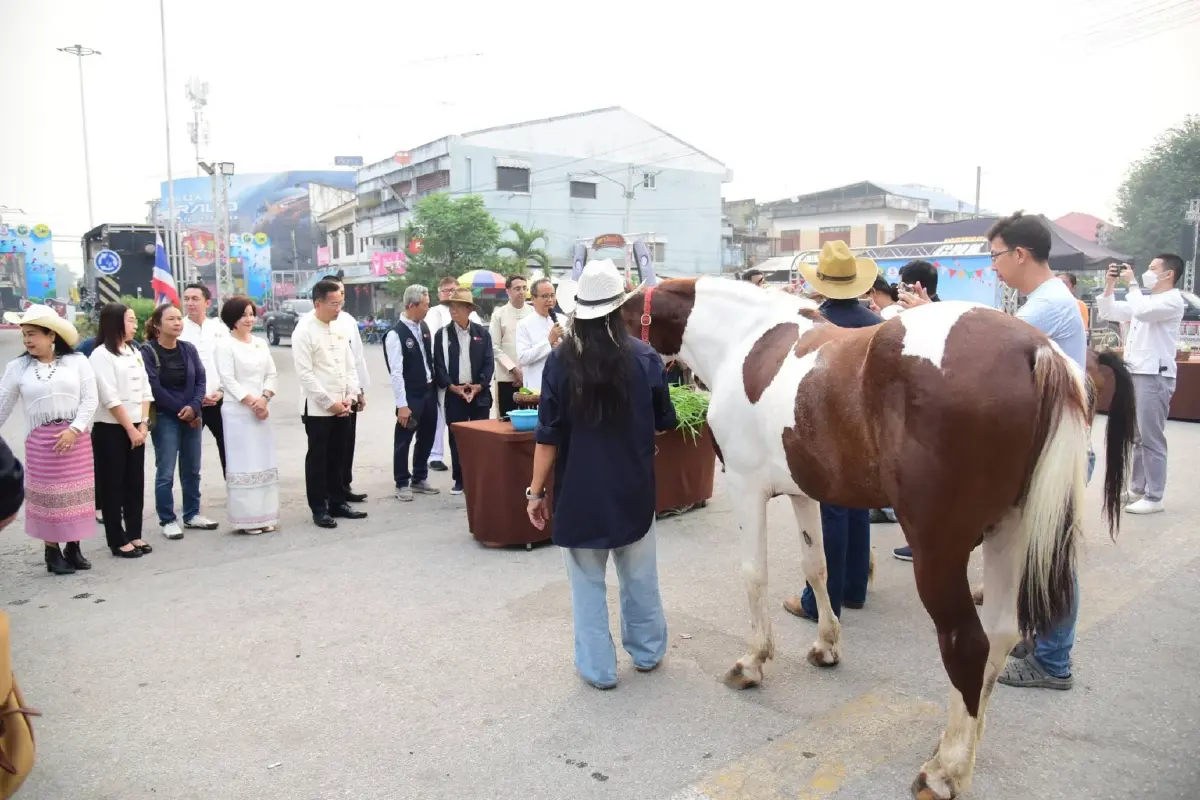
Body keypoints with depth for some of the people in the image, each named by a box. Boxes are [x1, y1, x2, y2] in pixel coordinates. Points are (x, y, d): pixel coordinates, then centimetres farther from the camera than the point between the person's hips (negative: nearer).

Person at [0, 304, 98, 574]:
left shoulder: (77, 361, 0)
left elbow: (90, 398, -4)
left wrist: (74, 429, -14)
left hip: (76, 437, 0)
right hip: (40, 440, 0)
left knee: (77, 493, 5)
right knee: (48, 496, 3)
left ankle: (73, 548, 19)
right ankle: (52, 552, 14)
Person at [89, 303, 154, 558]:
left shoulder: (135, 353, 11)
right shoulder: (101, 355, -10)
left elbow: (145, 391, 9)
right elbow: (110, 398, -15)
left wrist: (143, 424, -2)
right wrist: (130, 429, -14)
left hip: (135, 428, 7)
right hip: (110, 429, -6)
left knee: (135, 483, 10)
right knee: (113, 485, 1)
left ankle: (134, 535, 19)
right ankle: (118, 541, 7)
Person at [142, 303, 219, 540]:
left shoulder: (189, 349, 5)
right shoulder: (148, 351, -7)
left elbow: (201, 379, 2)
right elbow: (154, 387, -12)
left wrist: (193, 407, -13)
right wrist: (180, 409, -13)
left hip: (192, 416, 5)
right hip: (164, 418, -4)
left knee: (192, 469, 11)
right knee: (166, 472, -2)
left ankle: (192, 514, 23)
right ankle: (167, 520, 8)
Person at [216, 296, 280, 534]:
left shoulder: (260, 343, 13)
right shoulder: (225, 345, -5)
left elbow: (272, 374, 9)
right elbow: (228, 380, -11)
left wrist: (264, 399, -8)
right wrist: (251, 403, -14)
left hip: (261, 410, 6)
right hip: (238, 411, -6)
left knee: (264, 462, 7)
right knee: (243, 463, -3)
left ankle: (263, 516, 14)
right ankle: (247, 518, 2)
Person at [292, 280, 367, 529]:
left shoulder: (339, 328, 9)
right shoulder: (304, 331, -11)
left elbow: (349, 365, 12)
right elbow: (305, 373, -15)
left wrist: (350, 397, 0)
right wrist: (329, 402, -15)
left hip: (342, 407, 6)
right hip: (317, 408, -6)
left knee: (338, 457, 14)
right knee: (317, 458, 4)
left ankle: (337, 503, 24)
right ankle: (319, 509, 13)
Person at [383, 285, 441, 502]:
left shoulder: (424, 327, 6)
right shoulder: (395, 334, -17)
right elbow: (396, 373, -18)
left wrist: (435, 387, 10)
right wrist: (402, 404, -19)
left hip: (429, 392, 8)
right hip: (410, 396, -7)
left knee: (426, 438, 16)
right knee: (403, 441, 6)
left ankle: (419, 480, 31)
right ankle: (402, 484, 19)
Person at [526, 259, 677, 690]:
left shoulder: (560, 362, -12)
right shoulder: (646, 357, -7)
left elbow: (547, 437, -10)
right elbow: (665, 423, 4)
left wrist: (536, 491, -2)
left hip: (580, 491, -2)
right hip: (634, 488, 2)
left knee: (588, 582, 13)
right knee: (640, 576, 21)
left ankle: (598, 667, 22)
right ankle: (648, 651, 38)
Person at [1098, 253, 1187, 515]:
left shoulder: (1173, 301, -8)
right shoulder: (1145, 299, 18)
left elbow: (1142, 312, -26)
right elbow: (1108, 313, 20)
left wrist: (1132, 283, -13)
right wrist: (1109, 285, 7)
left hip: (1155, 376, -8)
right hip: (1135, 374, 9)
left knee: (1151, 439, -6)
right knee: (1136, 437, 13)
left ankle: (1154, 497, -1)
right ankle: (1137, 489, 21)